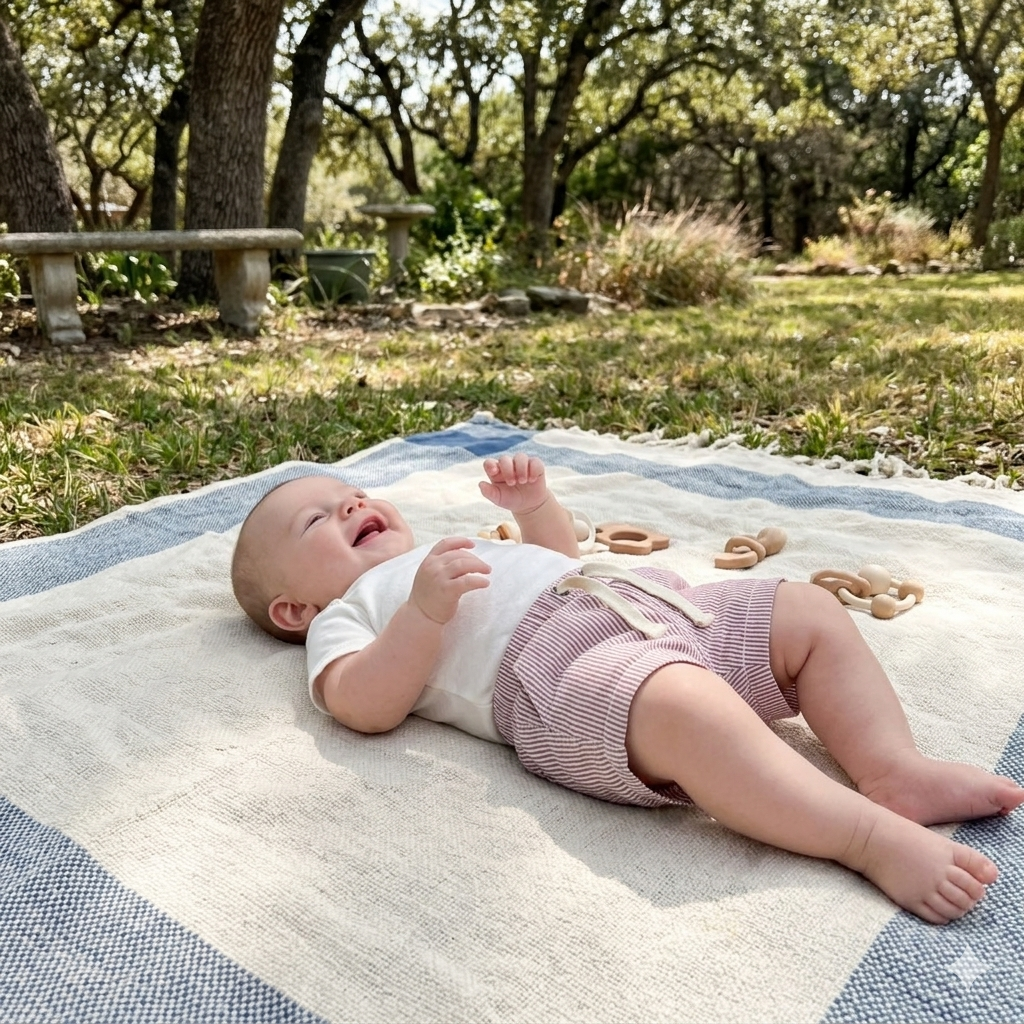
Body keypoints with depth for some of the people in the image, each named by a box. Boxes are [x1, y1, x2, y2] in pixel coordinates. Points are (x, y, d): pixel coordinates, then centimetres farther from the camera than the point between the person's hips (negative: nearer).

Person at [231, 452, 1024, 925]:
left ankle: (896, 771, -6)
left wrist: (535, 502, 25)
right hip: (558, 668, -9)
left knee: (813, 612, 6)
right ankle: (874, 835, -29)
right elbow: (366, 707, -7)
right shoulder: (343, 616, 15)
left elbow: (560, 559, 42)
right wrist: (425, 610, -19)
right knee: (688, 710, -39)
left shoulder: (448, 553, 39)